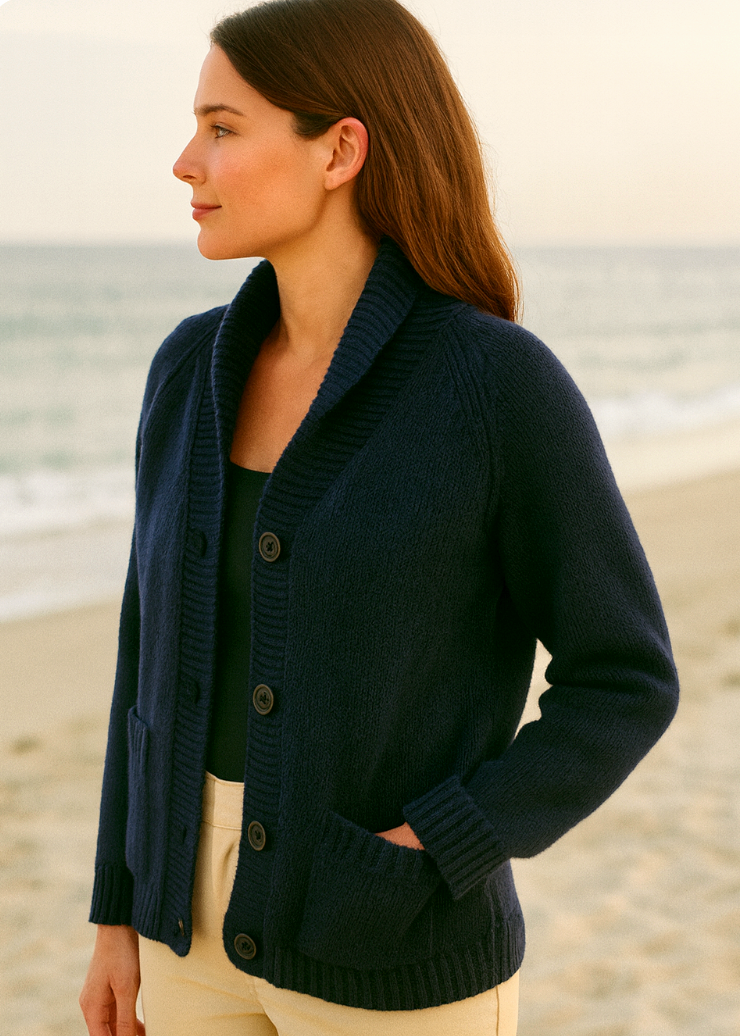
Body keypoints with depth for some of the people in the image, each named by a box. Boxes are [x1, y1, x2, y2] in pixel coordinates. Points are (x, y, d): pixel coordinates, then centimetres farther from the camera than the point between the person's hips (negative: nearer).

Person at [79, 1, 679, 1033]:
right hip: (212, 910, 6)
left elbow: (624, 682, -10)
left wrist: (428, 857, -18)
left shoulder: (506, 384, -17)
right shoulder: (196, 367, 0)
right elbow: (165, 644, 8)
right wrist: (120, 911, 9)